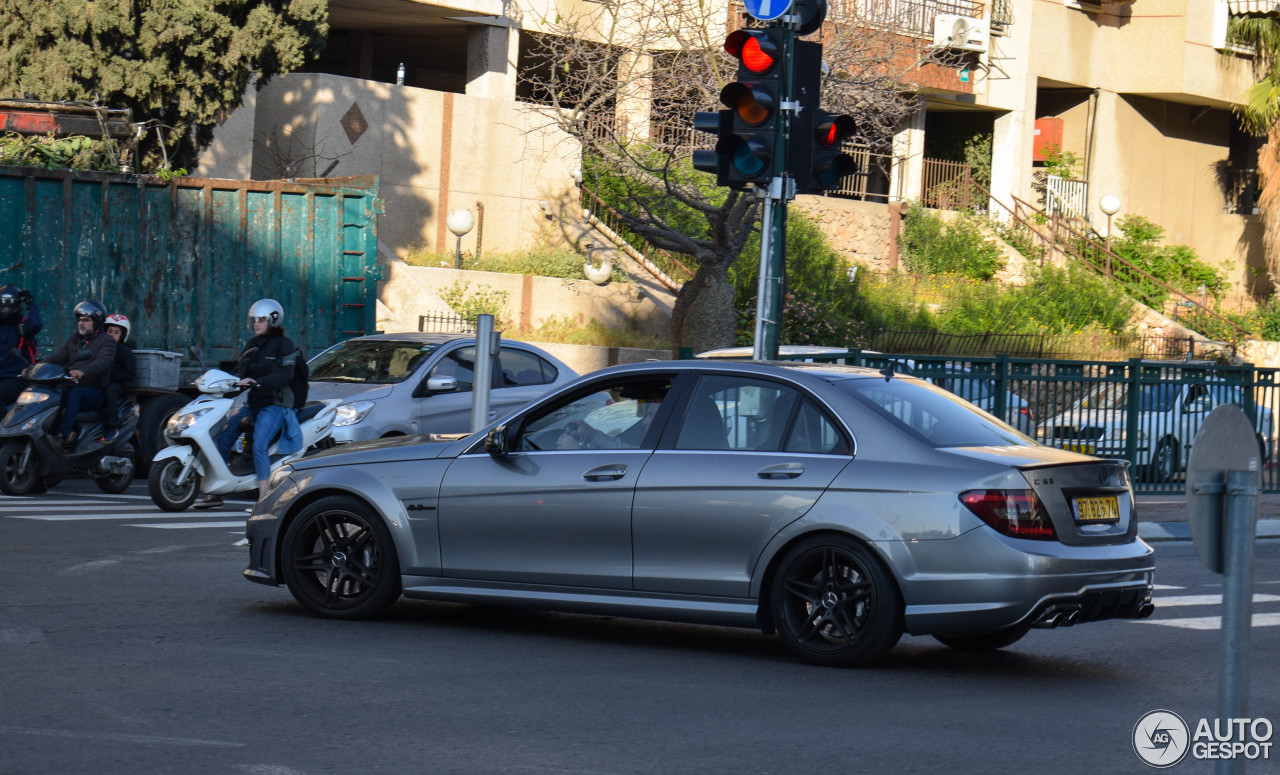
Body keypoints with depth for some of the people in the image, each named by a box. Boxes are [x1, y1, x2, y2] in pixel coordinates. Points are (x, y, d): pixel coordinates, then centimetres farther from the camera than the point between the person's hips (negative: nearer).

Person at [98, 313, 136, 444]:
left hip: (118, 384, -6)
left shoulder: (125, 352, 2)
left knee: (110, 389, -39)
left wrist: (112, 374, -15)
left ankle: (112, 428, -36)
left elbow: (131, 375, -5)